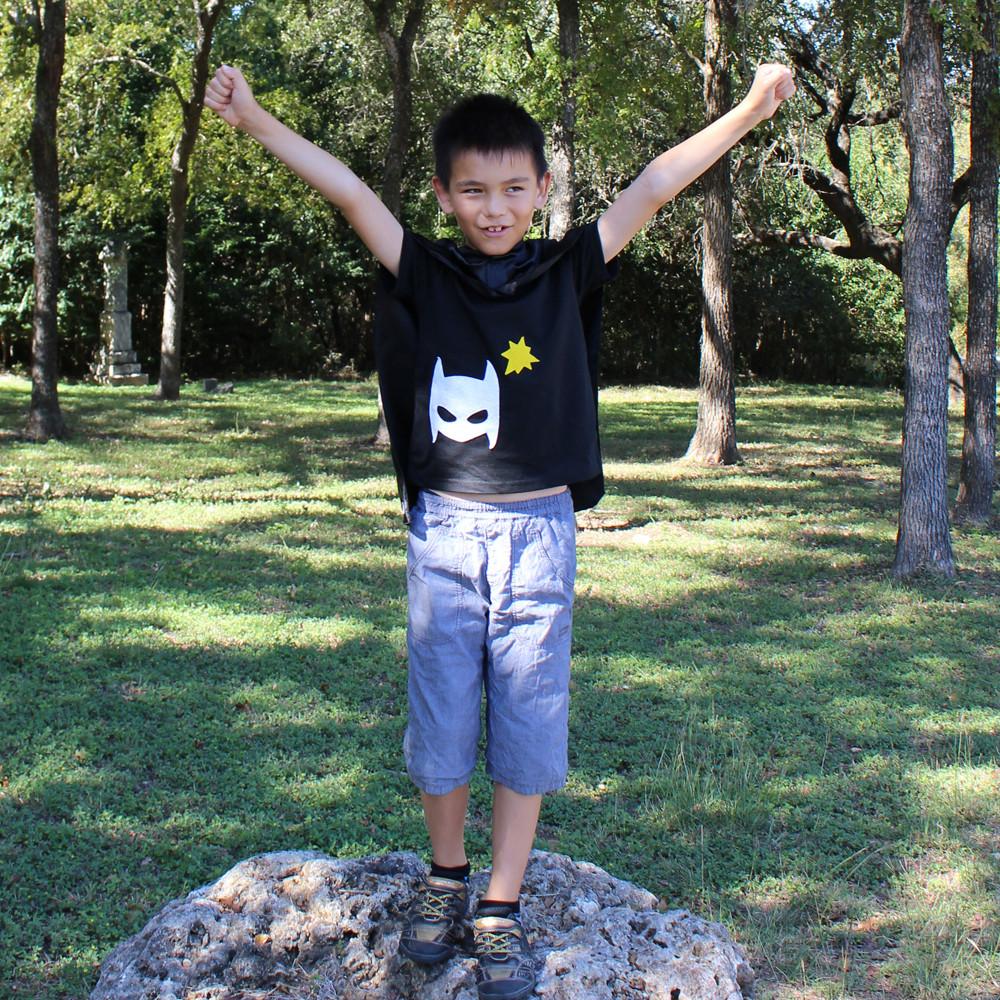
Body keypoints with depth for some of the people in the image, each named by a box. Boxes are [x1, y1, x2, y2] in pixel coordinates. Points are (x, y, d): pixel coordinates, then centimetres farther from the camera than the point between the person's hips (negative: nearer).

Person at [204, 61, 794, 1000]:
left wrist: (748, 109, -5)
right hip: (444, 531, 0)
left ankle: (501, 909, 19)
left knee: (527, 723, 5)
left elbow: (652, 188, -3)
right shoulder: (424, 274, 0)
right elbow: (345, 189, -9)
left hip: (538, 533, 0)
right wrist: (253, 119, -17)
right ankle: (445, 877, 31)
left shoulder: (567, 272, 1)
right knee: (439, 714, 9)